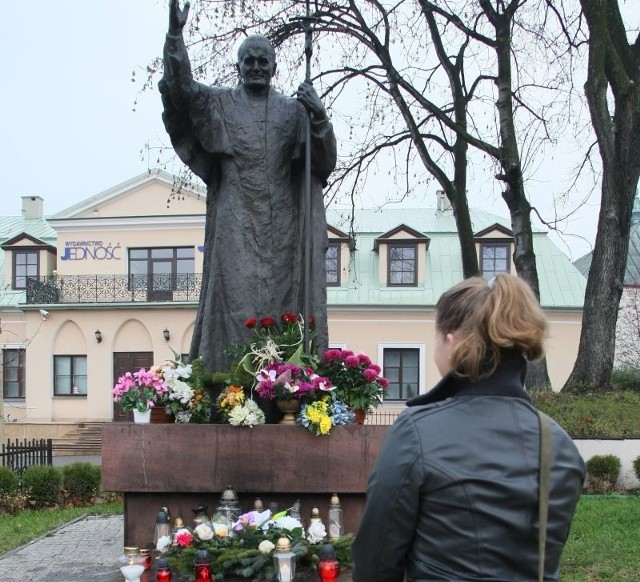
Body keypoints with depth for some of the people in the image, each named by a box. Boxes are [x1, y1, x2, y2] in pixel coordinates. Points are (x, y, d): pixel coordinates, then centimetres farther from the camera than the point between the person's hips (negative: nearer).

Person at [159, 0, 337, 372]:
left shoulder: (293, 111, 14)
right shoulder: (219, 104, 13)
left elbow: (326, 163, 6)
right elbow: (181, 89, -6)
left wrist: (320, 119, -11)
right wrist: (175, 35, -18)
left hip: (284, 226, 1)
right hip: (235, 226, -1)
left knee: (283, 297, -3)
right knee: (236, 300, -8)